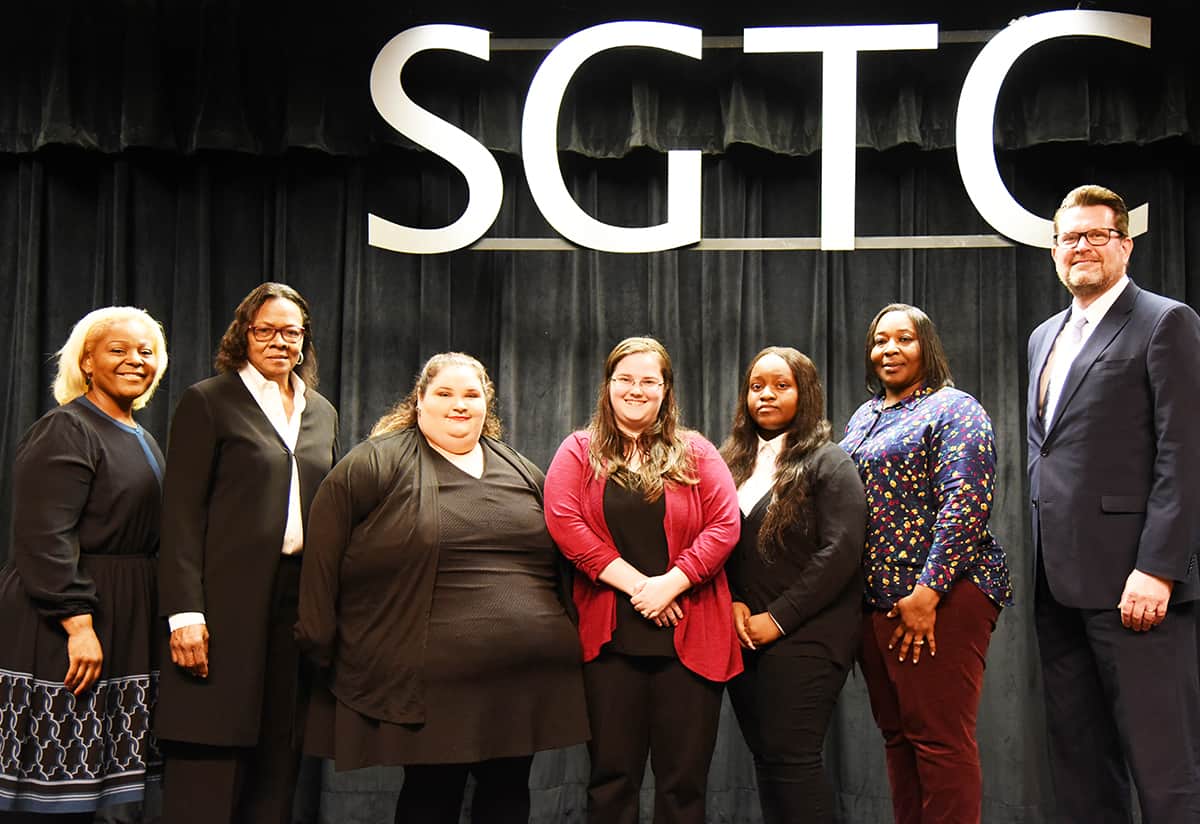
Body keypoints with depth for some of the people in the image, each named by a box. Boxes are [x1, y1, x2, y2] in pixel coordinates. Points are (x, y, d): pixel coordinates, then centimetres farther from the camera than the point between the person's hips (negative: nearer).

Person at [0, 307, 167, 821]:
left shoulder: (142, 441, 18)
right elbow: (44, 538, -18)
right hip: (61, 640, -8)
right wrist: (78, 623, -24)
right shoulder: (64, 430, -9)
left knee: (84, 782, 11)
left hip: (125, 630, 8)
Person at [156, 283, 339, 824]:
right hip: (228, 601, -5)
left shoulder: (321, 413, 17)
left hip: (300, 599, 5)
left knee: (278, 765, 8)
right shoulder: (208, 402, 1)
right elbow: (181, 512, -5)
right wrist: (184, 612, -14)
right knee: (207, 776, -3)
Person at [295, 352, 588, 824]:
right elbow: (323, 554, -5)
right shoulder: (376, 463, -2)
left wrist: (562, 643, 15)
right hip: (432, 685, -5)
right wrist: (322, 643, -8)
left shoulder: (521, 471, 14)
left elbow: (555, 558, 20)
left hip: (524, 679, 5)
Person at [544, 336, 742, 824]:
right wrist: (635, 583, -13)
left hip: (688, 635, 1)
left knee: (684, 777, 5)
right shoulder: (580, 452, 8)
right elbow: (563, 520, -7)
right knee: (613, 774, 6)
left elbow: (724, 527, -1)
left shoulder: (696, 454, 9)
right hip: (610, 636, 0)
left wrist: (669, 584, -13)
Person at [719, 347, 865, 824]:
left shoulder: (827, 463, -3)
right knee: (765, 758, 8)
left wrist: (778, 619, -14)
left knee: (790, 757, -8)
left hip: (804, 637, -6)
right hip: (744, 637, 6)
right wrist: (732, 604, -5)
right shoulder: (733, 463, 14)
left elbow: (841, 551, -13)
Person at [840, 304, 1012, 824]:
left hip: (939, 598, -8)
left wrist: (928, 591, -21)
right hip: (875, 601, 8)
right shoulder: (864, 416, 19)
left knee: (940, 739, -6)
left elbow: (965, 504, -15)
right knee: (897, 736, 11)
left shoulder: (952, 409, -4)